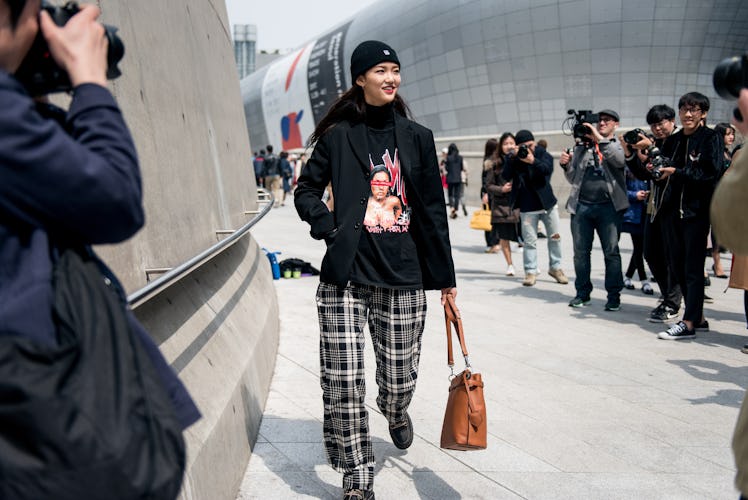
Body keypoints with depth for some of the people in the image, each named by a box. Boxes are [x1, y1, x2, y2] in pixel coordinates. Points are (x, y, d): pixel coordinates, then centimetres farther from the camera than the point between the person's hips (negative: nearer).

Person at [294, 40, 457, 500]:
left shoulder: (416, 137, 7)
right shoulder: (338, 135, 4)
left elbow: (433, 210, 8)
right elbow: (306, 190, 14)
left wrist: (446, 276, 8)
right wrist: (327, 226, -5)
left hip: (404, 278, 1)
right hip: (346, 277, -1)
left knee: (400, 382, 5)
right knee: (343, 383, -5)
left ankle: (395, 411, 44)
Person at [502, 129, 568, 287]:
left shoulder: (542, 154, -3)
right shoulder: (514, 159, -3)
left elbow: (548, 169, -22)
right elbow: (505, 177, -15)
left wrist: (533, 161, -40)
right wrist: (513, 159, -26)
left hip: (547, 203, 1)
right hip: (527, 207, -1)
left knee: (555, 237, 8)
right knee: (529, 241, -1)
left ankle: (555, 267, 23)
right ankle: (530, 272, 8)